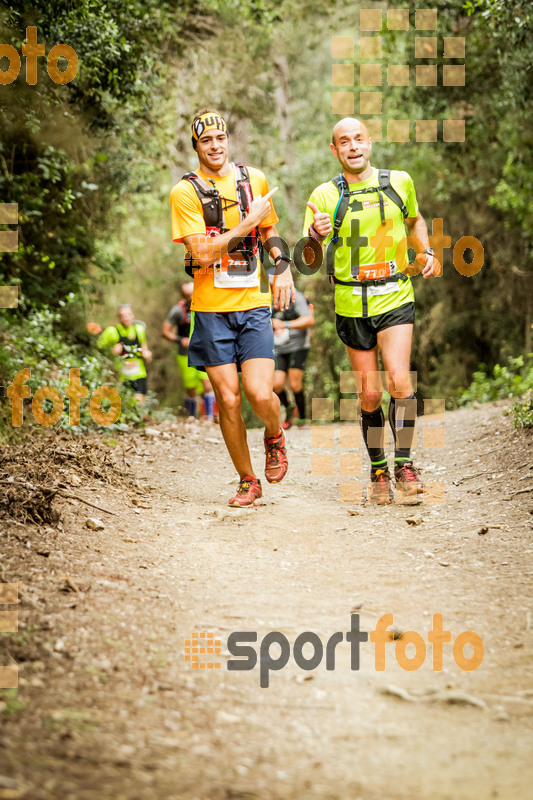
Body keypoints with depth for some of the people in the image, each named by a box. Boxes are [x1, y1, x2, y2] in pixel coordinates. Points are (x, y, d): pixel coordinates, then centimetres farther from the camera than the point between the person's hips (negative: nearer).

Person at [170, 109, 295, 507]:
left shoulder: (254, 179, 8)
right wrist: (246, 224, -17)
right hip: (211, 309, -1)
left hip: (253, 303, 1)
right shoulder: (185, 191, -4)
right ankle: (248, 482, 17)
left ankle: (275, 436, 21)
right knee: (228, 399, 0)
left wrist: (282, 266, 8)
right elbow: (203, 254, -14)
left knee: (260, 393, -14)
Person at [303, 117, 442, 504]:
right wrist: (315, 236, -30)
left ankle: (404, 464, -6)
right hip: (352, 305, 0)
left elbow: (415, 220, 23)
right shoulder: (325, 196, -4)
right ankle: (378, 471, 21)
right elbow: (309, 260, -8)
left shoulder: (399, 181, 1)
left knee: (399, 380, -18)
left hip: (395, 298, 0)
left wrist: (427, 253, 5)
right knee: (370, 395, 4)